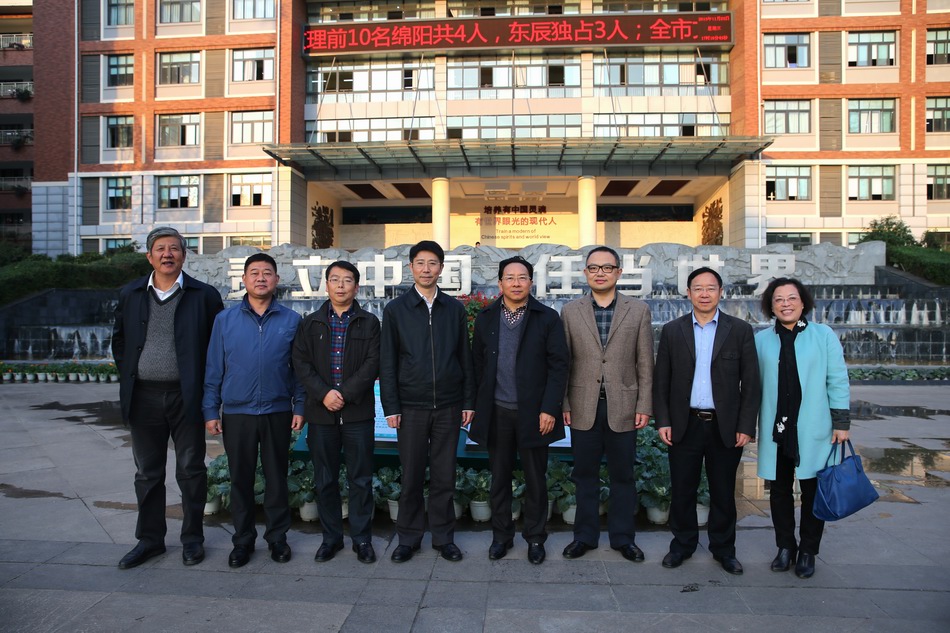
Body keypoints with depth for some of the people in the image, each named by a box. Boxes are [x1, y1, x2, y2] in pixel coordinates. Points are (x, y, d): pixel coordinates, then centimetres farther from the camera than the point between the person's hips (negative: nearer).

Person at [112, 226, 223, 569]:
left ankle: (192, 538, 21)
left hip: (186, 396, -3)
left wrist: (205, 385, -4)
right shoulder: (129, 295, 8)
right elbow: (119, 341, 17)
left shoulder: (204, 296, -2)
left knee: (191, 470, 6)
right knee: (147, 473, 13)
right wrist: (129, 377, 8)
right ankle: (150, 538, 27)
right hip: (144, 396, 3)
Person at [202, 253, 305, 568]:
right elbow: (214, 369, 3)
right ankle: (243, 539, 26)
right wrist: (210, 411, 1)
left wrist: (300, 407, -2)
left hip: (278, 412, -1)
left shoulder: (291, 320, 0)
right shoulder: (225, 319, 3)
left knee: (277, 477, 9)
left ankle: (278, 537, 25)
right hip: (236, 413, 1)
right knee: (240, 478, 10)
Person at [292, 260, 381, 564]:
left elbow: (372, 364, -5)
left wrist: (345, 394, -14)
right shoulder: (311, 323, 9)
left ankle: (362, 538, 18)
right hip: (321, 412, 2)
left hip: (358, 412, -2)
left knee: (361, 479, 5)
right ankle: (331, 537, 24)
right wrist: (324, 393, -13)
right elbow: (301, 363, 2)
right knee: (324, 479, 10)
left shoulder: (369, 323, 4)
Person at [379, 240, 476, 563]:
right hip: (411, 407, -1)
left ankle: (444, 536, 22)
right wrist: (391, 407, -4)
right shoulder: (396, 309, 2)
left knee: (444, 475, 8)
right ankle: (408, 537, 22)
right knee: (411, 476, 7)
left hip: (448, 406, 1)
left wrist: (469, 401, 4)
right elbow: (387, 362, 1)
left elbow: (465, 357, 9)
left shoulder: (454, 308, 7)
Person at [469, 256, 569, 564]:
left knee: (535, 479, 10)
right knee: (499, 478, 13)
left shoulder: (548, 318, -3)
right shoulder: (485, 318, 5)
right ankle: (501, 535, 29)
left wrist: (549, 409, -12)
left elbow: (558, 366, -6)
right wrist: (476, 406, 3)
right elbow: (477, 364, 8)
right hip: (496, 412, 2)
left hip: (533, 413, -2)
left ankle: (535, 537, 27)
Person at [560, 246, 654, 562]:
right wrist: (562, 404, 0)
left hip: (623, 407, 0)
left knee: (623, 474, 10)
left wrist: (644, 405, -2)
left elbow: (645, 363, 2)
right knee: (585, 474, 10)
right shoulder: (570, 311, 4)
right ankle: (585, 535, 25)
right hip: (583, 408, 1)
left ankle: (623, 537, 26)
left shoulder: (638, 310, 2)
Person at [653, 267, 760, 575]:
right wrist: (662, 420, -3)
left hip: (725, 427, 0)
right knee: (682, 490, 9)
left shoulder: (740, 330, 1)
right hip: (685, 425, 1)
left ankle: (723, 548, 29)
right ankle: (683, 544, 27)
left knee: (723, 492, 11)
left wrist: (746, 426, -5)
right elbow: (661, 381, 4)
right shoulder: (672, 331, 3)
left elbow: (750, 383, 0)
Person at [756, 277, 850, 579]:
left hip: (813, 430, -1)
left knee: (813, 491, 9)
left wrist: (841, 422, -4)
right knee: (779, 490, 11)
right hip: (775, 430, 2)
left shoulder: (824, 335, 0)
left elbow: (837, 380, 0)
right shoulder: (761, 340, 4)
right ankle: (785, 546, 27)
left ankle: (807, 551, 25)